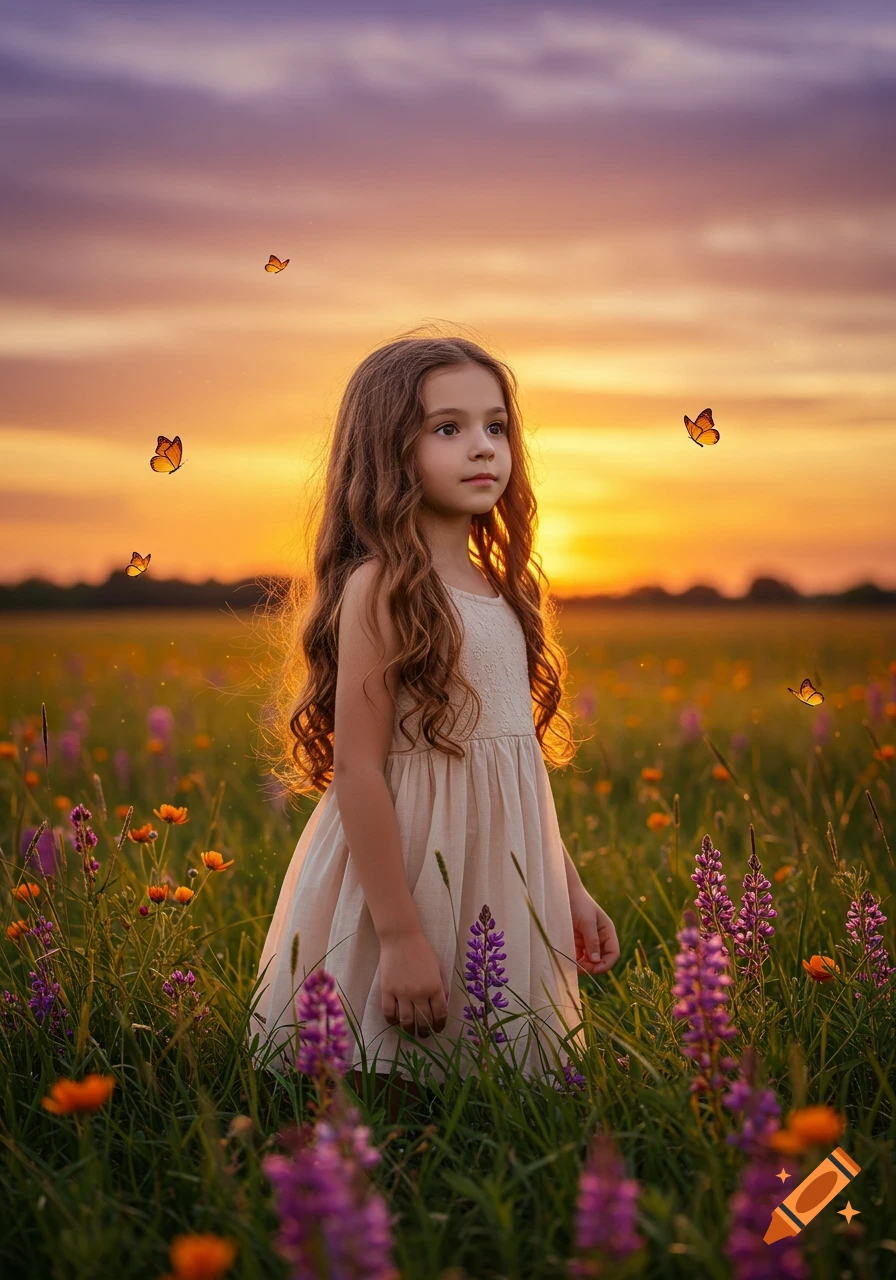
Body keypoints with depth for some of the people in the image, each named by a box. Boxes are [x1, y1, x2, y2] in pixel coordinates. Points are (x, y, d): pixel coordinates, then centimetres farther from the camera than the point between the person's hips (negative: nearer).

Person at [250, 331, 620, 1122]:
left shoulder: (498, 591, 10)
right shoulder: (381, 587, -13)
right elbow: (358, 769, -17)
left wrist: (570, 890, 17)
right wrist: (399, 935, -19)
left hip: (503, 877, 8)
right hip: (404, 865, -7)